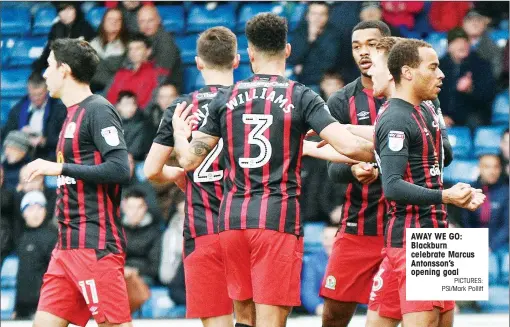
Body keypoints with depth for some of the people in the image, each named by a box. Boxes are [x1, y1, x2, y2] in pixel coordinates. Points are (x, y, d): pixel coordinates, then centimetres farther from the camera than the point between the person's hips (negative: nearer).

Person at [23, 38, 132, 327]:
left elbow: (120, 169, -19)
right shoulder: (74, 114, 18)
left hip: (96, 245, -9)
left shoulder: (98, 111, -9)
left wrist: (60, 168, -17)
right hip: (69, 245, 10)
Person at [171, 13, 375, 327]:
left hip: (233, 218, 4)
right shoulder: (302, 97, -2)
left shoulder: (226, 98, 7)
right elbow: (348, 145, -13)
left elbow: (190, 159, 9)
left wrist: (179, 133, 31)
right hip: (279, 219, -4)